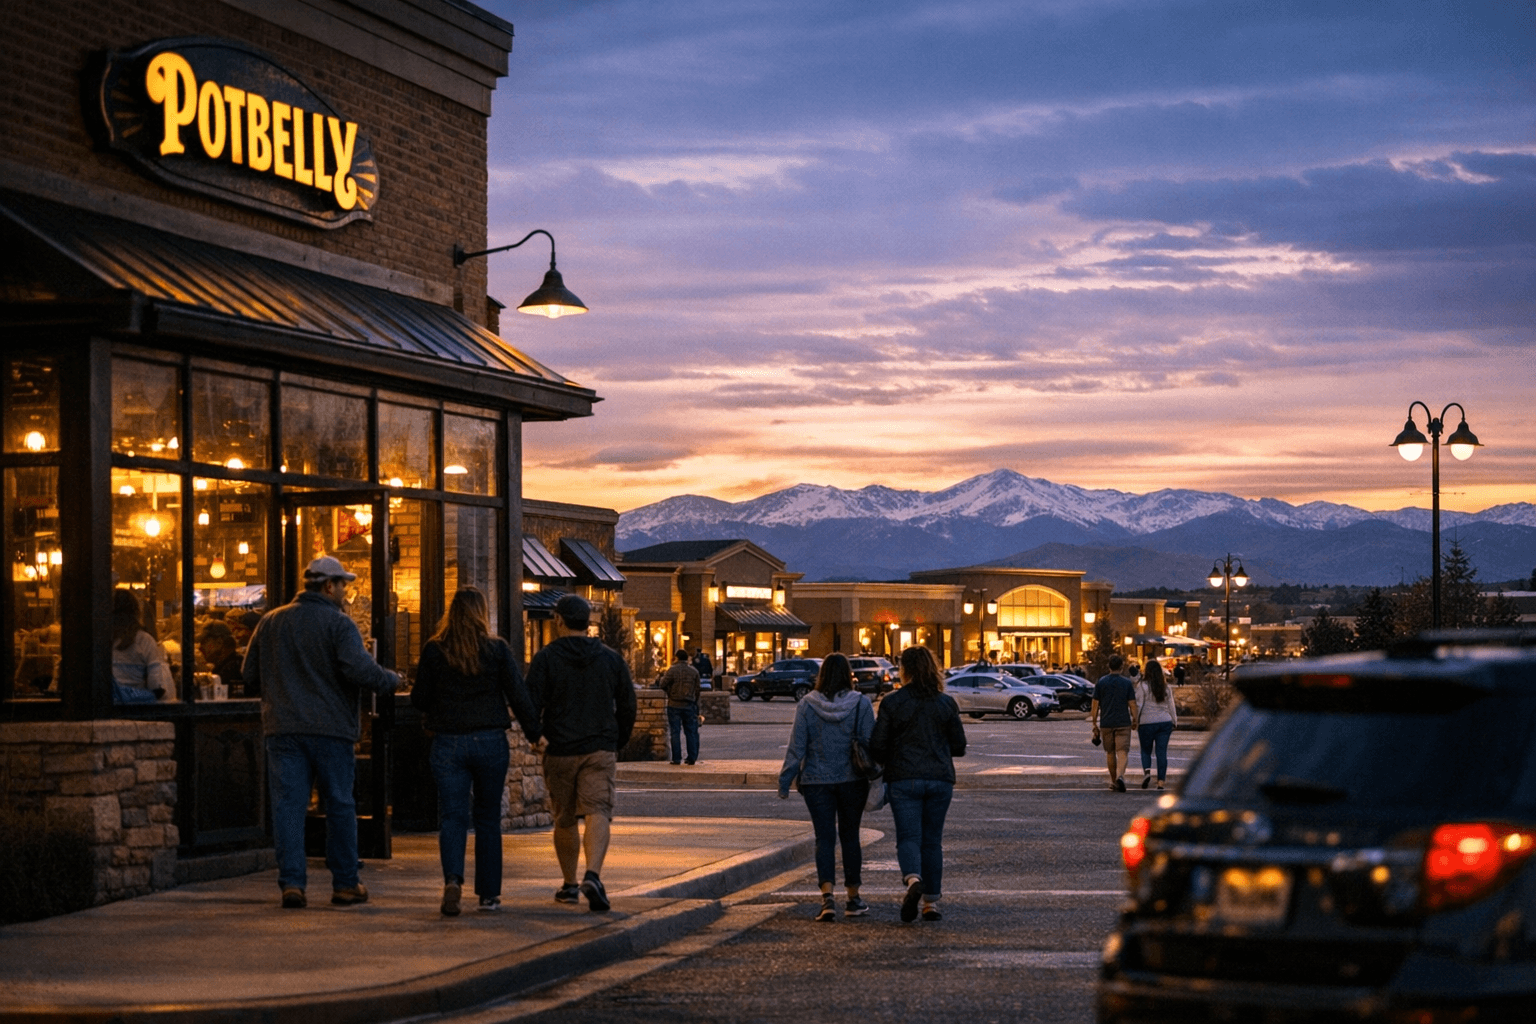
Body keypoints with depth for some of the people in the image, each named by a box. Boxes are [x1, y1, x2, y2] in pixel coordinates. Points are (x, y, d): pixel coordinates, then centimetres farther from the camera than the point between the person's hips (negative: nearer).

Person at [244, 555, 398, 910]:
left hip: (283, 730, 3)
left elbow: (250, 676, 14)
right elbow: (360, 668, -20)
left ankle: (292, 883, -7)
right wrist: (392, 681, -3)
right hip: (330, 728, -3)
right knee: (340, 805, 7)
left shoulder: (270, 622, 10)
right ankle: (345, 883, 13)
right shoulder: (339, 624, -6)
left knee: (288, 804, 1)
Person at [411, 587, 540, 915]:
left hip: (448, 743, 0)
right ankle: (489, 893, 14)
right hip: (490, 741, 0)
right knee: (488, 818, 11)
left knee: (452, 816, 0)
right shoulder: (497, 649, -2)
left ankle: (453, 879, -24)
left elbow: (419, 700, 2)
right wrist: (535, 734, 5)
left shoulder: (434, 650, -2)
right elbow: (518, 695, -3)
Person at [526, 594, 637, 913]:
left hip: (560, 752, -1)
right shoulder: (611, 660, 7)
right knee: (598, 815, -9)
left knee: (565, 820, 13)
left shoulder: (545, 659, -3)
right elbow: (627, 707, 10)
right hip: (601, 751, 1)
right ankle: (593, 876, -31)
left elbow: (531, 705, -10)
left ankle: (569, 885, 23)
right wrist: (616, 744, 21)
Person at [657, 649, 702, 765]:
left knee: (675, 733, 0)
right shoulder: (694, 671, 5)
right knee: (690, 732, 8)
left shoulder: (672, 670, -8)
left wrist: (662, 677, 14)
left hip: (674, 705, -3)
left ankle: (676, 758, -3)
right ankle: (692, 758, 6)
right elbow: (697, 690, 8)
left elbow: (663, 684, -7)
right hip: (689, 705, 3)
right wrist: (695, 705, 17)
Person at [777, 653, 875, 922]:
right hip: (852, 780, 1)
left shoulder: (806, 706, -4)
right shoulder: (860, 704, -4)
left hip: (816, 782, -1)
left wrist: (785, 782, 0)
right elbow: (870, 743, -6)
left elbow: (797, 747, -6)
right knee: (850, 837, 13)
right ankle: (853, 900, 19)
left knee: (824, 839, 1)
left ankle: (827, 897, -18)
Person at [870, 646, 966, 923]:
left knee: (908, 837, -2)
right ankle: (931, 902, 11)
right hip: (940, 780, 2)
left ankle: (913, 880, -31)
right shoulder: (946, 703, 3)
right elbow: (959, 747, 6)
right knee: (932, 840, 10)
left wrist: (890, 763, 16)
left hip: (904, 779, -2)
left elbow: (877, 746, -4)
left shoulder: (892, 702, -5)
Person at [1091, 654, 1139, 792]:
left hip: (1106, 723, 2)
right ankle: (1120, 776, -30)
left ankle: (1113, 781, 25)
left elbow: (1095, 706, 2)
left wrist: (1094, 725, 8)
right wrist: (1135, 720, 9)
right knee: (1122, 752, -6)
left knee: (1110, 753, 15)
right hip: (1123, 723, -2)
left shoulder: (1101, 683, 1)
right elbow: (1132, 705, -2)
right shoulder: (1127, 683, -1)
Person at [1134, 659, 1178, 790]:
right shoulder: (1166, 687, 6)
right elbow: (1171, 706, 10)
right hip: (1165, 721, 3)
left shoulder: (1142, 686, -6)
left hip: (1147, 722, -3)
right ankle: (1161, 781, 0)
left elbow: (1138, 705, -7)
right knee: (1162, 752, 4)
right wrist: (1174, 722, 18)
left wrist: (1135, 721, 1)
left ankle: (1147, 772, -15)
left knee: (1146, 750, 10)